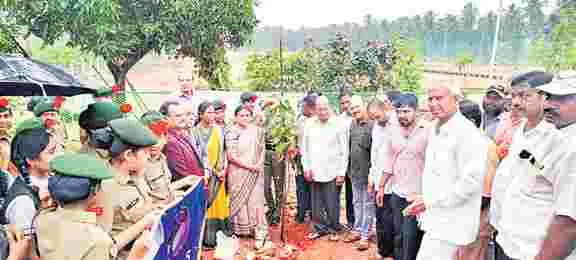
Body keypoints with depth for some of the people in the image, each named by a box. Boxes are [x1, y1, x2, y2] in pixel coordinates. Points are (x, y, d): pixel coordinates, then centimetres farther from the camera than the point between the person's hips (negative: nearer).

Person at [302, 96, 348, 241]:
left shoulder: (338, 125, -6)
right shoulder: (309, 125, 2)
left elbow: (344, 151, -4)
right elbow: (304, 148, 10)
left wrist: (341, 172, -6)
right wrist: (306, 167, 4)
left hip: (332, 172, -3)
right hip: (314, 172, 3)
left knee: (332, 205, 3)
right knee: (317, 204, 10)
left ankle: (334, 229, 20)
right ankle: (319, 228, 26)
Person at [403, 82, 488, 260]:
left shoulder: (467, 133, -17)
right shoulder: (435, 131, 12)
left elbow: (471, 181, -23)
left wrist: (430, 201, -21)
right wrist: (424, 203, 11)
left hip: (450, 223, -9)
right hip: (436, 218, 9)